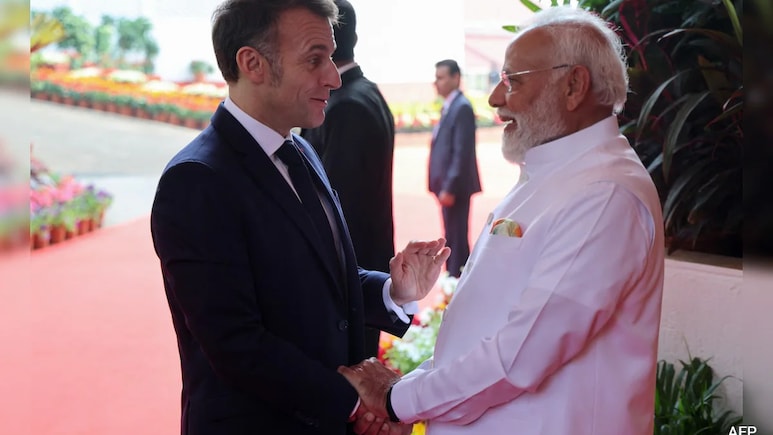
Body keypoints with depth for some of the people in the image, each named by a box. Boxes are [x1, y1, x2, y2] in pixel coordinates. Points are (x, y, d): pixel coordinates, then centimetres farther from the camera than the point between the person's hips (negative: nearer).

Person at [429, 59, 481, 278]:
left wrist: (449, 187, -22)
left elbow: (462, 152, -20)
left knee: (457, 238, -3)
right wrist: (443, 186, 15)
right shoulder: (449, 106, 15)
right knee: (452, 237, 16)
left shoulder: (462, 107, -15)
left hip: (455, 186, -10)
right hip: (447, 184, 10)